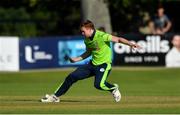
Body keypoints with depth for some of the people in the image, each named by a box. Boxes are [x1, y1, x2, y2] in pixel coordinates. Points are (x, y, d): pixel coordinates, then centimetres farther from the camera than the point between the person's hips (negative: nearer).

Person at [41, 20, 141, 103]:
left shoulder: (102, 36, -20)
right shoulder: (87, 40, 3)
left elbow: (118, 39, -24)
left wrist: (130, 44, -37)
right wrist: (77, 59, 16)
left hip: (104, 64, -8)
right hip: (92, 64, 8)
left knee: (99, 84, -30)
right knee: (72, 77, 3)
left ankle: (113, 88, 4)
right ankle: (56, 97, 15)